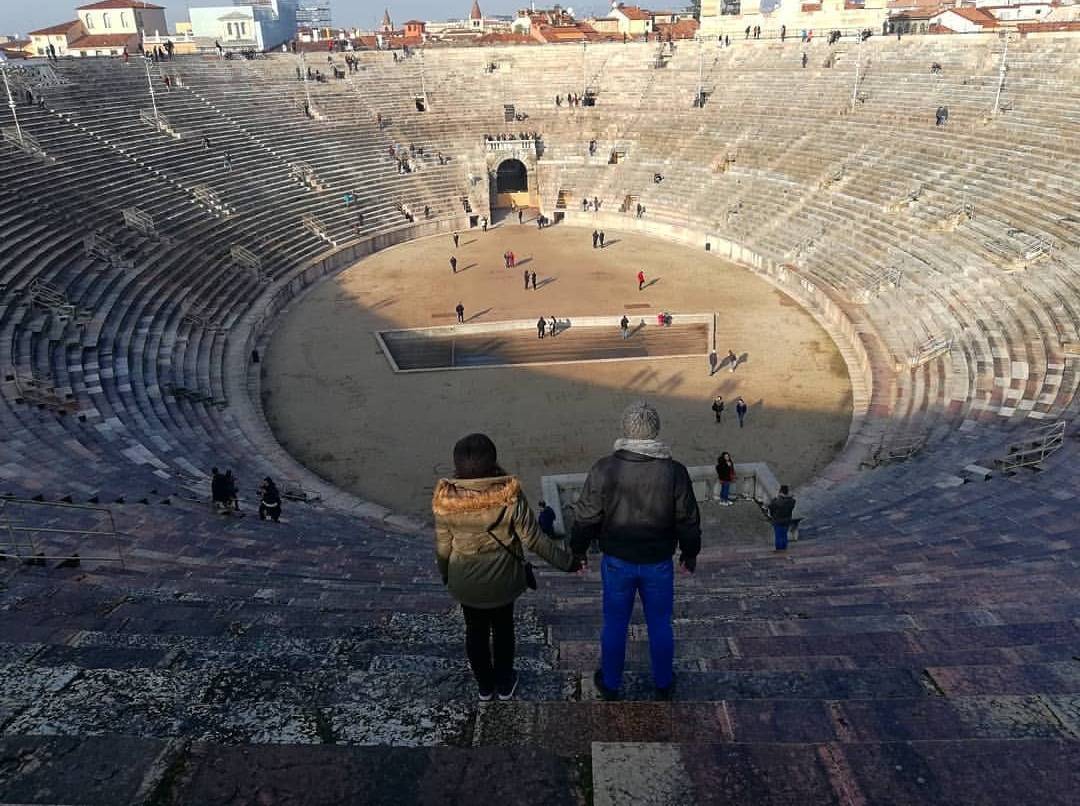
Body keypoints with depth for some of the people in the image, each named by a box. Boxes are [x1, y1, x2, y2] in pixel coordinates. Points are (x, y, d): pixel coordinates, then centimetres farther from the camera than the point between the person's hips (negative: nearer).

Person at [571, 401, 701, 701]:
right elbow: (688, 520, -4)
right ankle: (663, 684, 37)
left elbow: (585, 516, -8)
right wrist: (690, 553, 12)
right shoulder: (674, 471, -15)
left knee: (614, 624, 17)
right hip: (659, 563, 1)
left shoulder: (604, 469, -17)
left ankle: (610, 684, 35)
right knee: (660, 624, 19)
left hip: (617, 561, 0)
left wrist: (578, 550, 8)